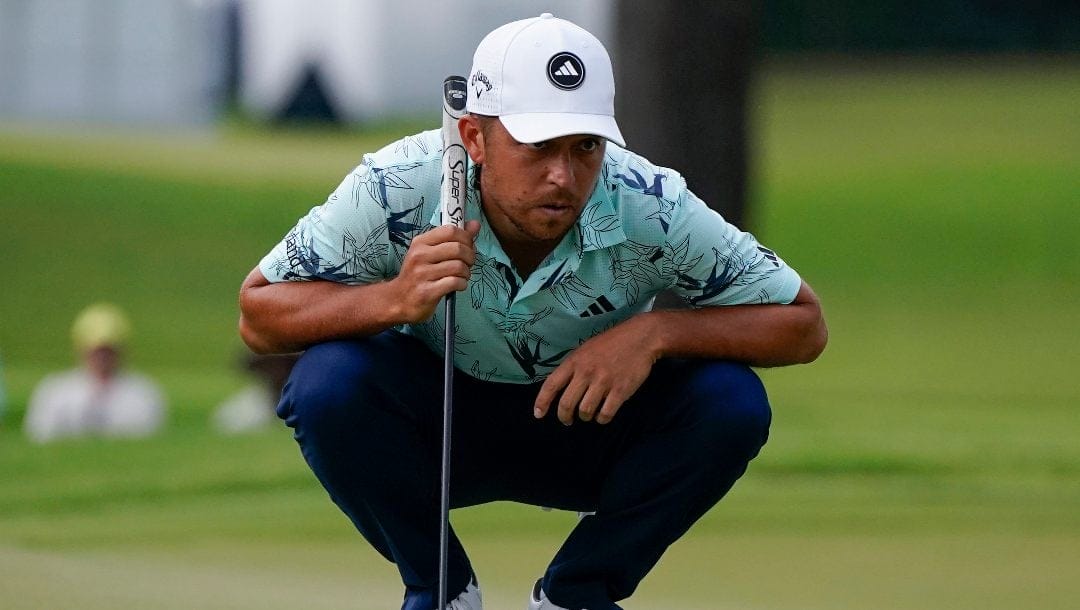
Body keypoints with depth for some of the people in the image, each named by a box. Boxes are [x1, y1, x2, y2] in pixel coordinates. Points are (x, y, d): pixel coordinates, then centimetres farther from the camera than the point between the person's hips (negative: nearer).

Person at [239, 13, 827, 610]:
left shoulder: (651, 211, -26)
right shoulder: (400, 190, -28)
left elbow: (803, 324, -17)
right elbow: (257, 317, -23)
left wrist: (654, 331, -34)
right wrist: (395, 300, -42)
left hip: (590, 430, 1)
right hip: (433, 428, -1)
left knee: (730, 401, -26)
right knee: (328, 380, -31)